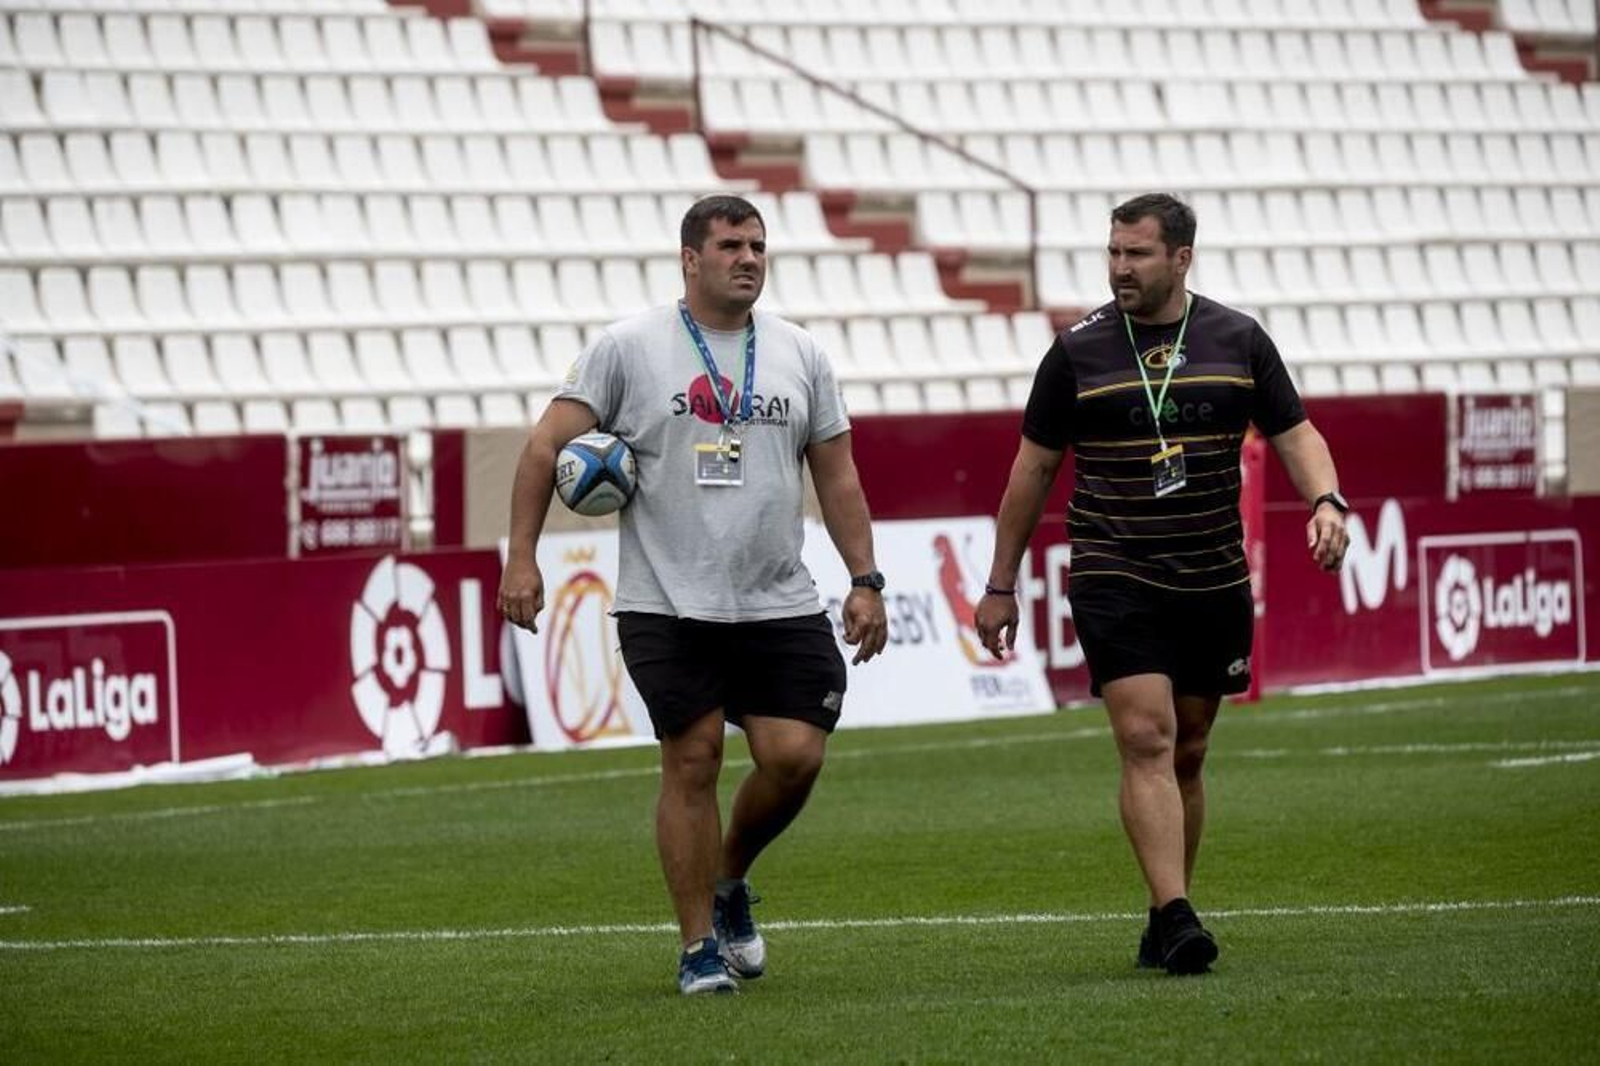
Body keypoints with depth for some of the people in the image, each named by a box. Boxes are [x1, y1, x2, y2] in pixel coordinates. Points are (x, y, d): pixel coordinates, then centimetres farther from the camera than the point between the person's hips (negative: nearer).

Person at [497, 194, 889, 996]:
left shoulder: (800, 355, 10)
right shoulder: (628, 348, -1)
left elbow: (838, 478, 15)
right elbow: (547, 446, -1)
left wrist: (865, 580, 9)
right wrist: (520, 559, -9)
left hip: (780, 605, 3)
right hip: (666, 607, -3)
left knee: (795, 755, -6)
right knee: (692, 757, -4)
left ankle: (728, 881, 23)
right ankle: (699, 948, 6)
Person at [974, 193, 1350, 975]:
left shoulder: (1238, 340, 4)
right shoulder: (1078, 351, 0)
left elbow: (1294, 434, 9)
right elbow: (1033, 469, 7)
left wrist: (1325, 501, -13)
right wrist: (1000, 586, 8)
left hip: (1215, 584, 3)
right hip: (1114, 581, -3)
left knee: (1187, 754, 9)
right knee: (1147, 742, -16)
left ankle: (1166, 922, 19)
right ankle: (1175, 918, -22)